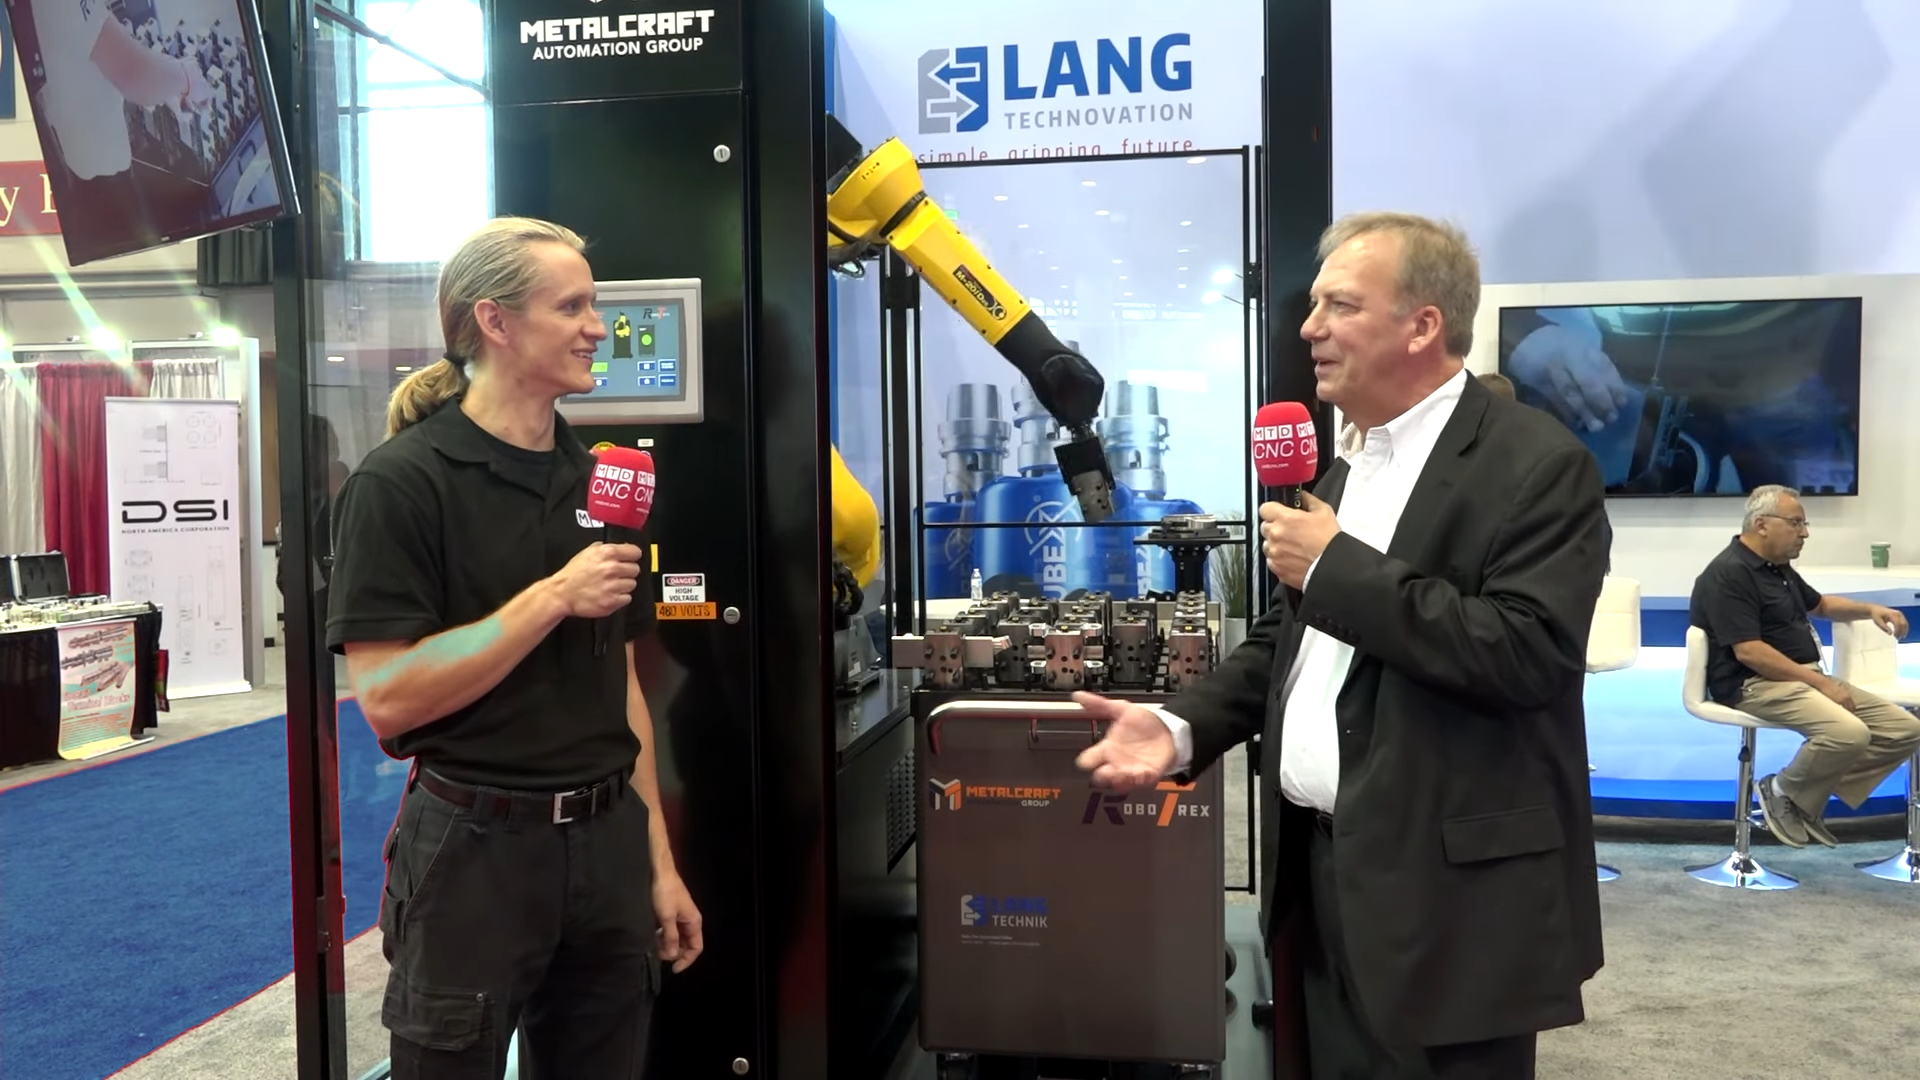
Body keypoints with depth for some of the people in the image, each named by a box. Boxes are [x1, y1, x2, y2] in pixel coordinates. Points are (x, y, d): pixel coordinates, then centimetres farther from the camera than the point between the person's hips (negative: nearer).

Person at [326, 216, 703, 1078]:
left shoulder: (596, 480, 8)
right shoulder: (403, 482, -11)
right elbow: (387, 698, -18)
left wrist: (657, 860, 10)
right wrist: (553, 598, -20)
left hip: (605, 844, 6)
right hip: (475, 848, -6)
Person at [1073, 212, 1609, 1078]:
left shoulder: (1536, 462, -12)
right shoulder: (1340, 463, 13)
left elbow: (1529, 654, -23)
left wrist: (1338, 567, -19)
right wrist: (1182, 727, 1)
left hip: (1448, 889, -7)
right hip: (1320, 867, 7)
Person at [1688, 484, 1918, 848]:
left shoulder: (1778, 568, 17)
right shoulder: (1729, 574, -14)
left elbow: (1819, 604, 37)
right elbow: (1749, 652, -22)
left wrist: (1870, 609, 18)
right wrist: (1820, 682, -19)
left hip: (1805, 677, 10)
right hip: (1756, 684, -10)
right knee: (1849, 733, -32)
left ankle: (1810, 799, 5)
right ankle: (1782, 791, -4)